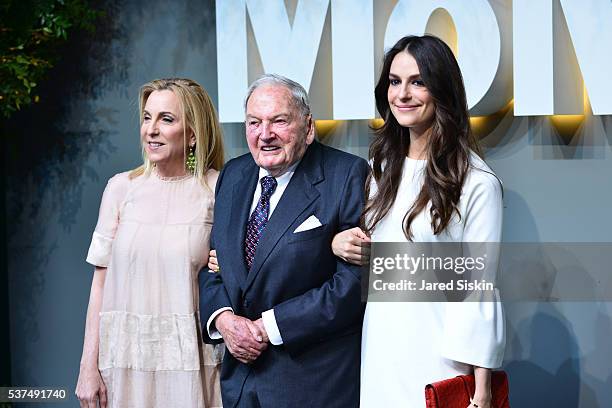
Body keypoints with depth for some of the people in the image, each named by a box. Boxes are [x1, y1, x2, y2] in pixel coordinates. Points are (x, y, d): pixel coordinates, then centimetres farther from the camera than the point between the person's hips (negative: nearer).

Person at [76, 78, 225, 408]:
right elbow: (101, 281, 2)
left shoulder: (219, 190, -3)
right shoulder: (121, 188, 1)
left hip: (190, 358, -1)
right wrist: (89, 366, 0)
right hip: (126, 353, 1)